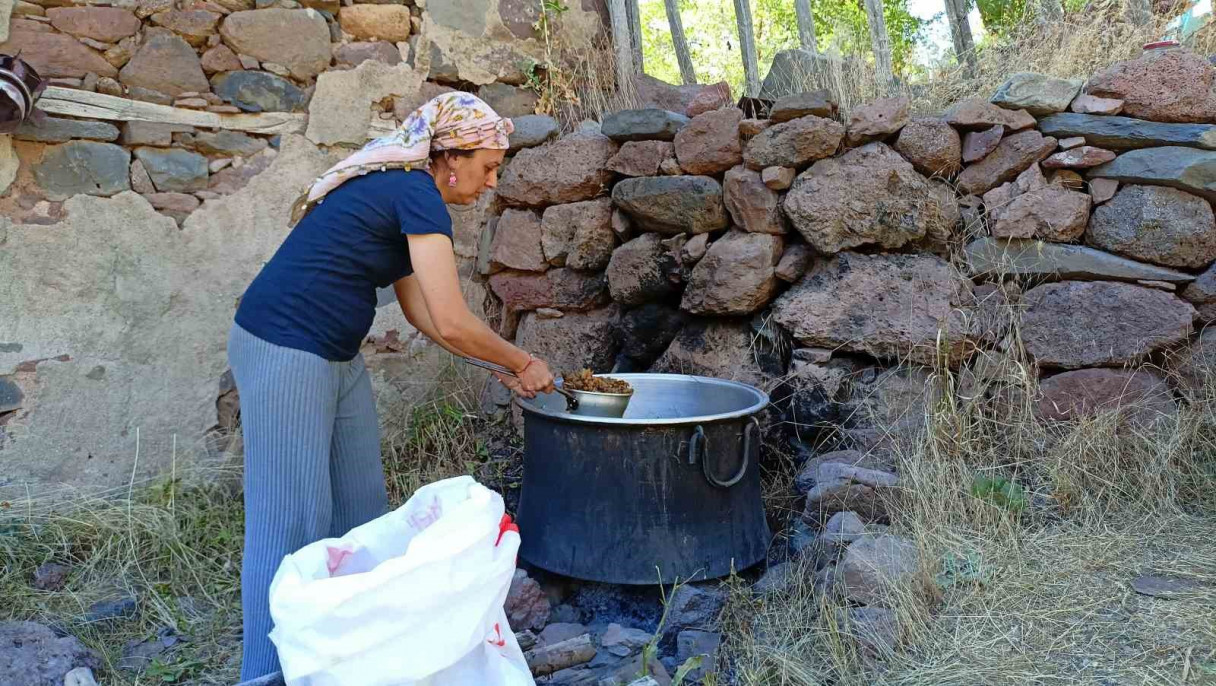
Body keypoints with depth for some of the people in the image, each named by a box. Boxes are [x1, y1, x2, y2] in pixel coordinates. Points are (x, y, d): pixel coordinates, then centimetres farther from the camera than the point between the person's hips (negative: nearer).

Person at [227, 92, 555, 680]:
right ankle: (268, 671, 7)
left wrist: (503, 365, 12)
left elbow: (420, 310, 15)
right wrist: (523, 362, -4)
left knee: (362, 508, 13)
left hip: (337, 359, 10)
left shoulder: (398, 188, 13)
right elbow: (452, 323, -20)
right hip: (284, 351, -10)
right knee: (294, 519, -5)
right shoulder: (417, 195, -16)